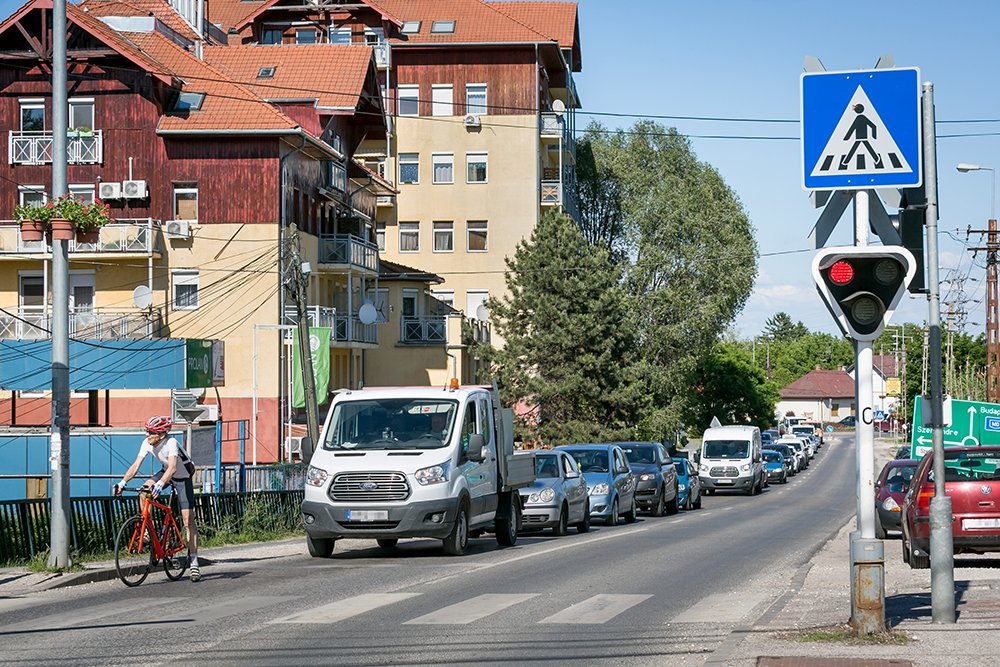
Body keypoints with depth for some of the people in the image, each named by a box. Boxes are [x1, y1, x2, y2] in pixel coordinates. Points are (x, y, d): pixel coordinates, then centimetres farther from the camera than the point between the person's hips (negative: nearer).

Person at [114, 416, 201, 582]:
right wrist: (122, 482, -34)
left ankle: (193, 562, -6)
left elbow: (172, 468, -48)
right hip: (166, 472, 6)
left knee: (188, 521, -9)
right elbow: (136, 465, -20)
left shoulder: (171, 443, -35)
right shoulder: (147, 444, -17)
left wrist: (160, 484, -63)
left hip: (182, 477, -6)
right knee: (145, 489, -24)